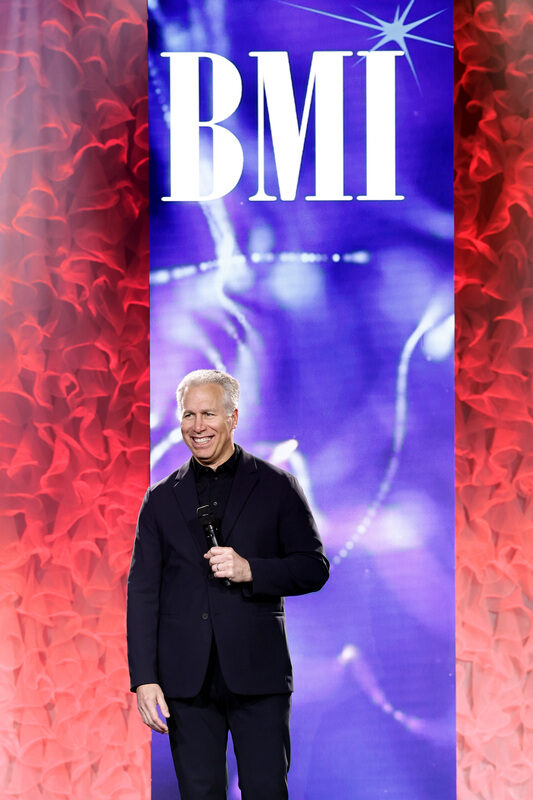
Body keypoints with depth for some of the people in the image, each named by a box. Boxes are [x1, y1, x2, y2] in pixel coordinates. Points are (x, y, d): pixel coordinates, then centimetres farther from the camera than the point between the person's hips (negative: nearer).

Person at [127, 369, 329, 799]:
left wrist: (250, 570, -15)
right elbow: (142, 591, 7)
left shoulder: (277, 487, 5)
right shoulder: (162, 499, 11)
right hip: (186, 679, 2)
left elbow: (315, 568, 3)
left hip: (258, 672, -2)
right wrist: (144, 678, -2)